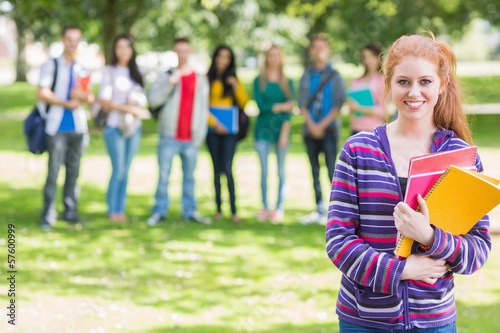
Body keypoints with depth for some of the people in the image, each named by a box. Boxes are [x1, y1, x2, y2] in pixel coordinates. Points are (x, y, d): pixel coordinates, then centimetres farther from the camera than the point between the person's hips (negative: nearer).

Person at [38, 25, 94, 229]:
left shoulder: (82, 70, 17)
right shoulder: (51, 65, 3)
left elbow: (90, 98, 16)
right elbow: (42, 94, -6)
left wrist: (83, 96, -7)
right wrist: (67, 103, -9)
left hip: (78, 126, 4)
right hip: (57, 126, -4)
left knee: (73, 170, 3)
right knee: (53, 170, -8)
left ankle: (70, 211, 10)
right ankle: (48, 215, -4)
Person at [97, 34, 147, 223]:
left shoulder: (136, 73, 15)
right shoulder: (110, 71, -1)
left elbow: (142, 98, 16)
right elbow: (104, 100, -8)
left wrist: (138, 107, -7)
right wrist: (128, 108, -13)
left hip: (134, 128, 5)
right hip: (115, 127, -5)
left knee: (125, 171, 6)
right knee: (118, 170, -7)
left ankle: (120, 209, 11)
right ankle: (112, 210, 5)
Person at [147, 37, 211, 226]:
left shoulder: (200, 79, 11)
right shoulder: (166, 76, 4)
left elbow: (203, 109, 11)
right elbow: (153, 99, -6)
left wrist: (200, 135, 3)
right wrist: (169, 85, -19)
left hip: (191, 139, 2)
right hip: (169, 137, -2)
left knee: (189, 176, 7)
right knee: (164, 175, -2)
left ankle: (190, 211, 14)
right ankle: (159, 211, 5)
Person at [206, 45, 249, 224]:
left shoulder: (234, 80, 12)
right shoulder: (207, 79, 5)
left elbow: (244, 103, 6)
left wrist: (236, 87, -7)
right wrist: (214, 122, -9)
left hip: (229, 130, 0)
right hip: (213, 128, 0)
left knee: (227, 168, -11)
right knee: (217, 169, 4)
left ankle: (234, 210, -11)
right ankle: (219, 209, 10)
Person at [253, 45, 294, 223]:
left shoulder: (287, 82, 6)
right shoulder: (259, 81, 5)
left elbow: (289, 109, -2)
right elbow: (260, 105, -5)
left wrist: (284, 133, -10)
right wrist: (281, 106, -8)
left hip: (281, 128, 0)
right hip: (263, 129, 0)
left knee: (281, 171, 1)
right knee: (264, 170, 2)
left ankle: (279, 208, 8)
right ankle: (265, 207, 11)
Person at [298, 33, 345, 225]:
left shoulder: (335, 76, 2)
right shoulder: (307, 75, 10)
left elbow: (338, 105, -3)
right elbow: (302, 103, 6)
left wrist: (322, 125, -10)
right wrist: (311, 125, -7)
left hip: (328, 129, -4)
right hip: (310, 128, 4)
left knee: (332, 170, -11)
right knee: (314, 171, 7)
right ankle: (319, 210, 13)